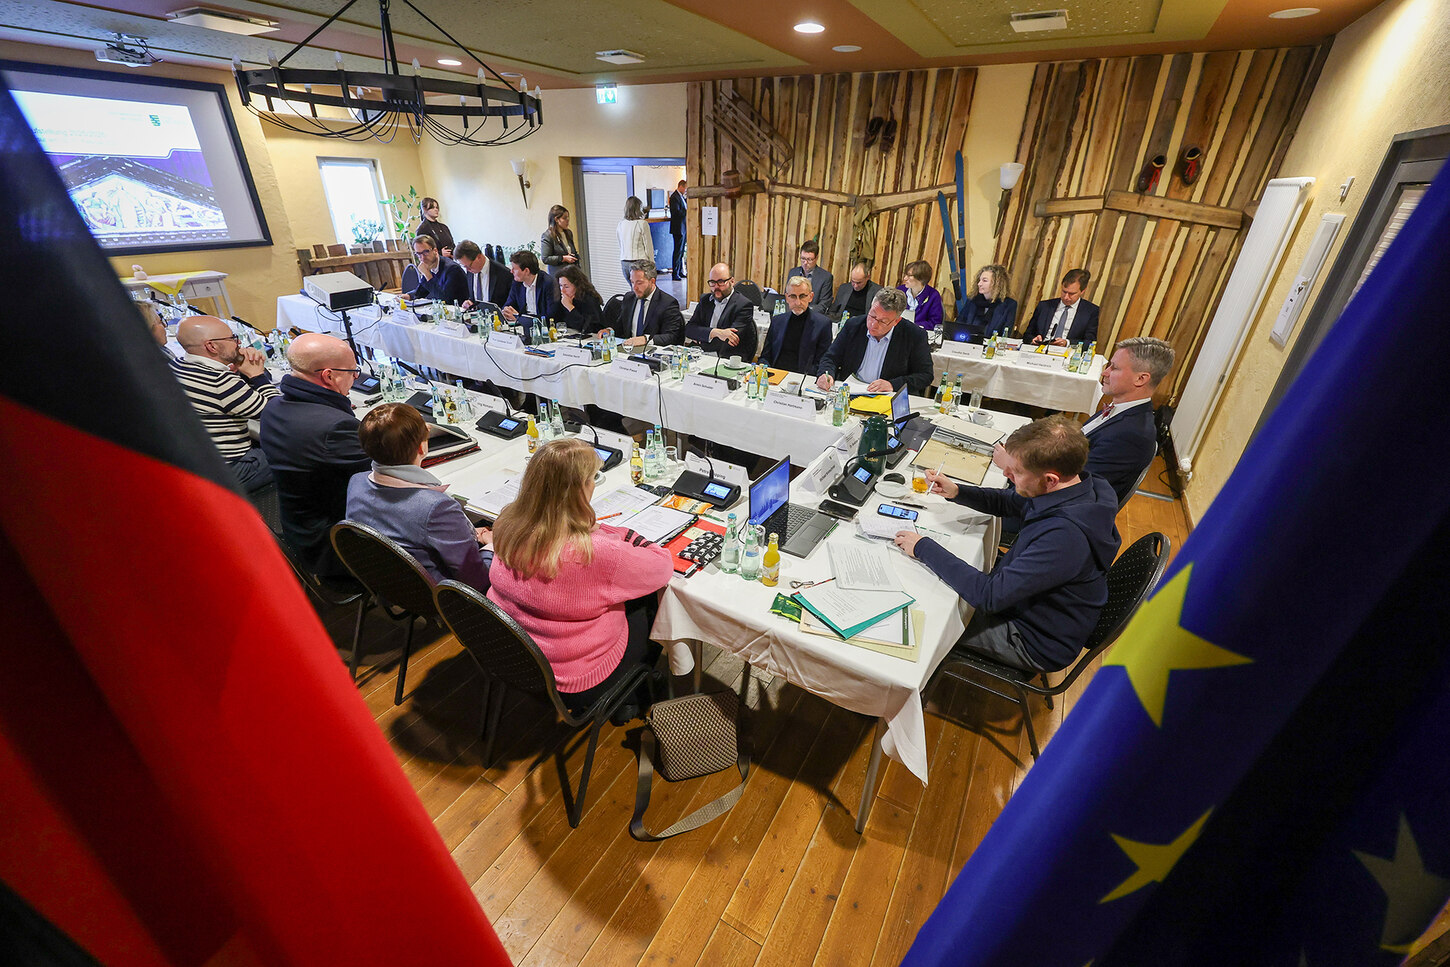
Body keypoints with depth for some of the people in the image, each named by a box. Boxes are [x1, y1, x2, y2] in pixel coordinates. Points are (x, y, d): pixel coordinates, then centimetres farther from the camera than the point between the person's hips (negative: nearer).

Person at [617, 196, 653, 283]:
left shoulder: (620, 225, 8)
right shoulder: (642, 224, -8)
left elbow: (621, 247, 14)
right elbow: (648, 246, -5)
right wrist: (652, 263, 5)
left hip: (624, 263, 6)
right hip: (640, 262, -6)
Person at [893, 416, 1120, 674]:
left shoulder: (1065, 536, -39)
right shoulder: (1075, 487, -11)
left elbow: (990, 596, -36)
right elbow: (1006, 502, 9)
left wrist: (924, 549, -28)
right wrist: (956, 492, -8)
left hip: (1037, 644, -8)